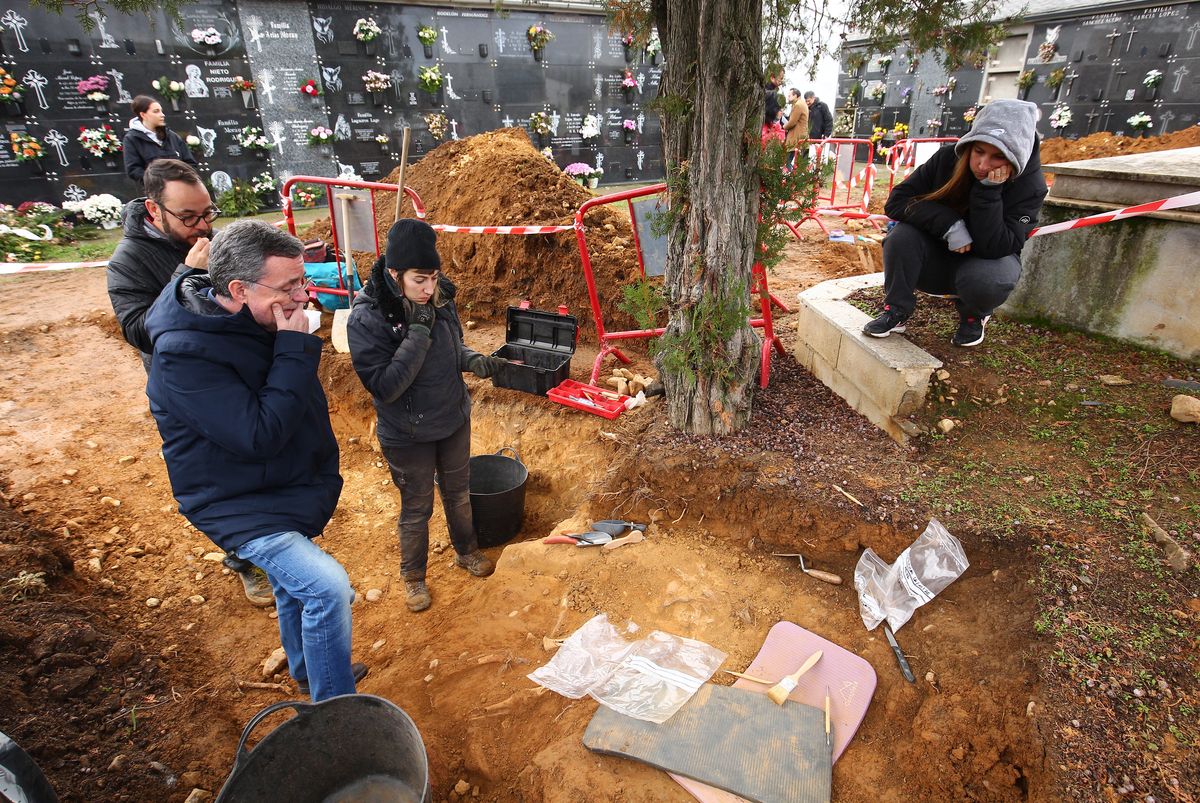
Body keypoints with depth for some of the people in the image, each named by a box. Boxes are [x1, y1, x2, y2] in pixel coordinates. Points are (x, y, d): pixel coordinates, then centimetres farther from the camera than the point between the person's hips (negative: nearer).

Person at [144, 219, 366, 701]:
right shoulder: (184, 355, -29)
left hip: (286, 489, 8)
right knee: (327, 586, -23)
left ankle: (307, 671, 50)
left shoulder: (264, 319, -4)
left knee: (295, 584, 25)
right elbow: (260, 435, -34)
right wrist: (296, 349, -33)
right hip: (238, 507, -8)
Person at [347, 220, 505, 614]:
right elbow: (384, 387, -28)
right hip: (409, 436, -4)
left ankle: (466, 551, 51)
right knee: (416, 509, 15)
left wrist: (475, 361, -15)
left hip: (455, 420, 5)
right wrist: (418, 332, -33)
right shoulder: (366, 318, -25)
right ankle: (413, 576, 41)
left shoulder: (440, 297, -10)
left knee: (459, 494, 24)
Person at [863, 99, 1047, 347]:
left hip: (984, 261, -1)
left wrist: (989, 191, -36)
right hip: (936, 257, 1)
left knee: (986, 279, -36)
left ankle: (974, 315, 0)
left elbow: (994, 248, -29)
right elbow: (896, 201, -21)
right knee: (903, 234, -29)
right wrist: (948, 224, -32)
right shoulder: (948, 158, -18)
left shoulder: (1030, 186, -21)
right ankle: (896, 310, -11)